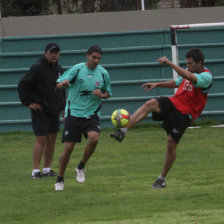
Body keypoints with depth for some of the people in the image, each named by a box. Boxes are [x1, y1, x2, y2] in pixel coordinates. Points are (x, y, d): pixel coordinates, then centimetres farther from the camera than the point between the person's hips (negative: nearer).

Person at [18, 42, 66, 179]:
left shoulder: (59, 70, 12)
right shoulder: (38, 69, -12)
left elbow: (62, 89, 25)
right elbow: (23, 85, -9)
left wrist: (63, 106, 19)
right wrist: (28, 102, -11)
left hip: (54, 111, 7)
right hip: (40, 111, -7)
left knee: (52, 139, 8)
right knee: (41, 139, -10)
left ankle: (47, 169, 16)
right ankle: (35, 171, -8)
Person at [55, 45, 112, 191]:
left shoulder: (103, 73, 3)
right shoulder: (77, 69, -5)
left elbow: (108, 93, 16)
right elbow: (59, 84, -9)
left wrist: (101, 95, -8)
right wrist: (63, 83, -34)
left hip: (92, 114, 2)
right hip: (74, 113, -2)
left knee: (94, 138, -25)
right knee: (69, 147, -5)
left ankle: (81, 167, 0)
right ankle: (60, 179, 14)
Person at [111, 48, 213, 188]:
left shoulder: (206, 77, -16)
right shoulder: (189, 71, 10)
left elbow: (190, 78, -36)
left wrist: (170, 64, -40)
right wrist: (157, 84, 20)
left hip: (184, 114, -6)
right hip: (174, 103, 6)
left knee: (171, 144, -5)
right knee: (150, 104, -23)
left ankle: (162, 179, 13)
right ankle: (123, 131, -33)